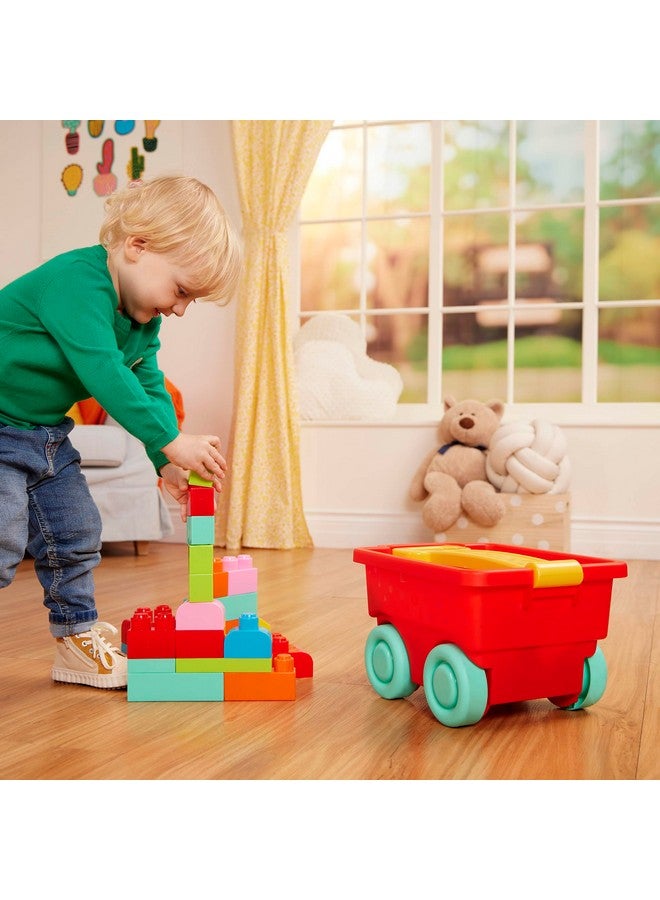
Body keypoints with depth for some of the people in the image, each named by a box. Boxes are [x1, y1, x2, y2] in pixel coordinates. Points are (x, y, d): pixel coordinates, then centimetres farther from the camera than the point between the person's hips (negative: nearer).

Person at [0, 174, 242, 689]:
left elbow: (149, 385, 6)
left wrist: (168, 463, -5)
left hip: (47, 432, 9)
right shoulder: (76, 280, -27)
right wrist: (170, 442, -36)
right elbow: (104, 372, -36)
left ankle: (78, 638, 24)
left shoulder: (142, 320, 3)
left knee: (75, 535, 11)